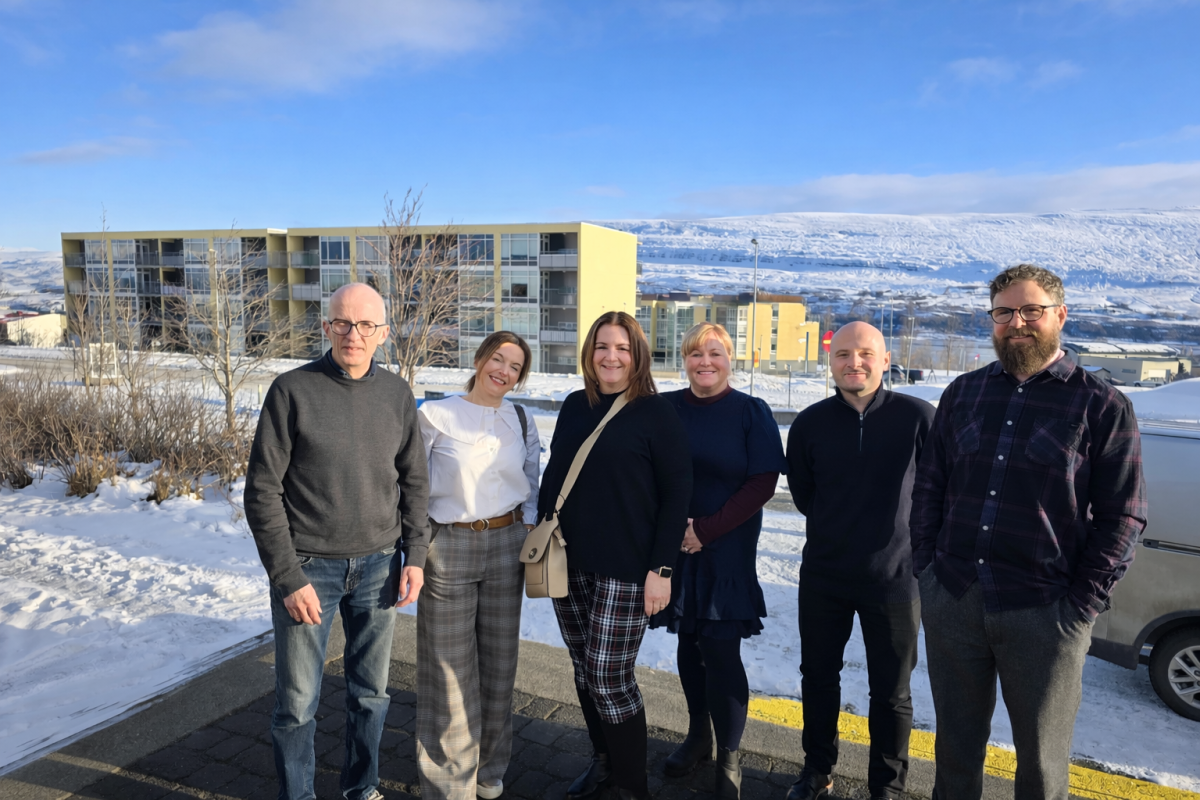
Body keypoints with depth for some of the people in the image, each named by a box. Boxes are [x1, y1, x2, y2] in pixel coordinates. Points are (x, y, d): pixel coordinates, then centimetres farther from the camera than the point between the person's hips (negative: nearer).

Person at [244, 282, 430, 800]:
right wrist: (287, 577, -11)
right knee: (297, 702, 7)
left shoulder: (396, 394, 2)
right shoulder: (292, 390, -9)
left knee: (371, 693, 15)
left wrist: (415, 556, 2)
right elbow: (262, 491, -8)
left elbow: (414, 480, 9)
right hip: (307, 567, -3)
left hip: (378, 566, 3)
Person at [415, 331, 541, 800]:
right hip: (448, 546, -3)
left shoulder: (521, 421, 6)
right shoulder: (435, 416, -6)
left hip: (506, 544, 4)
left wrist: (529, 544, 6)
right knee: (449, 665, 4)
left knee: (499, 658, 13)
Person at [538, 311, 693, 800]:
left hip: (625, 570, -5)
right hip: (568, 563, 5)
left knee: (609, 677, -2)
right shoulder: (574, 407, 8)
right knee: (584, 671, 14)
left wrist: (661, 568, -12)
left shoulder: (656, 413, -7)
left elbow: (677, 494, -8)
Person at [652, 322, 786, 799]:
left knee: (721, 650, -2)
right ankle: (698, 736, 32)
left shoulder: (751, 412, -4)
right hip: (675, 546, 3)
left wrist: (707, 529, -13)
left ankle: (728, 758, 15)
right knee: (688, 643, 13)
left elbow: (763, 483, -8)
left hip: (728, 549, -3)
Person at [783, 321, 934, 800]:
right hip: (823, 575, 3)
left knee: (891, 691, 13)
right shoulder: (810, 423, -4)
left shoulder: (919, 417, -12)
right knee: (818, 676, 17)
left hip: (895, 576, -2)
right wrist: (839, 526, 3)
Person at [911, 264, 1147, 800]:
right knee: (956, 743, 17)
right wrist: (926, 566, 3)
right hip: (950, 602, 3)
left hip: (1045, 614, -3)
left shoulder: (1101, 406, -3)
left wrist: (1081, 605, -9)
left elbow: (1122, 518, -4)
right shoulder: (963, 393, 8)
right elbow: (928, 486, 11)